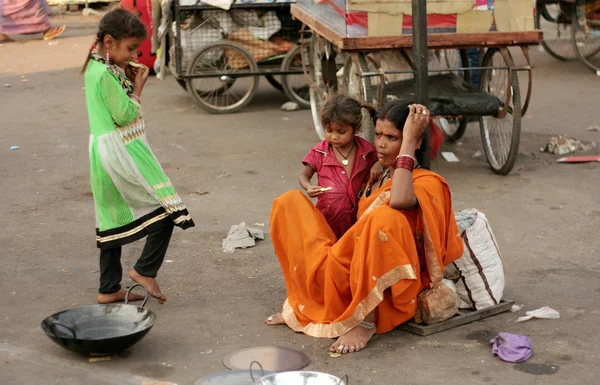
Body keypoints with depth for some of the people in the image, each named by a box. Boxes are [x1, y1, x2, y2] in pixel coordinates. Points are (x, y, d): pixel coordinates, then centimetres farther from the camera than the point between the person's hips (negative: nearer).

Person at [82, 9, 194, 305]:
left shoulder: (97, 67, 12)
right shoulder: (106, 73, -18)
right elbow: (124, 115, -18)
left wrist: (127, 81, 4)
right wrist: (137, 88, -6)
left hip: (105, 153, 10)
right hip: (122, 150, -10)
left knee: (113, 219, 14)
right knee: (168, 206, -5)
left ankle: (109, 289, 20)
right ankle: (145, 269, -1)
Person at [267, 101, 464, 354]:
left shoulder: (428, 182, -5)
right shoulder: (376, 179, 18)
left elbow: (399, 200, -31)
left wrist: (409, 138, -23)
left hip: (388, 292, -7)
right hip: (348, 278, 8)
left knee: (386, 217, -38)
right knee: (290, 202, 3)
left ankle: (366, 321, -25)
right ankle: (302, 302, -1)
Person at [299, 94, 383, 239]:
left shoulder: (367, 151, -1)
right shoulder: (319, 153, -3)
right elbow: (304, 176, 7)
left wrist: (379, 165, -7)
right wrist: (308, 187, -15)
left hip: (356, 218, 1)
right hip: (327, 218, -1)